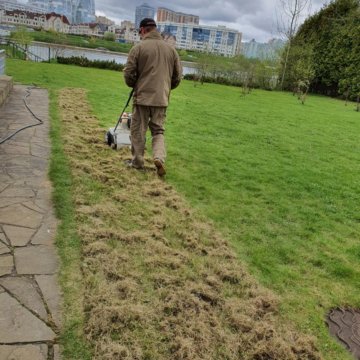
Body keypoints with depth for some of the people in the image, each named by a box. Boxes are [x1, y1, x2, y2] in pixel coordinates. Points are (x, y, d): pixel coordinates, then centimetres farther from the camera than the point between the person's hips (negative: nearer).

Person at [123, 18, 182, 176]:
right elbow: (177, 76, 10)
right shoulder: (171, 49, 8)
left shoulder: (138, 47, -4)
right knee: (158, 131, 13)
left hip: (142, 97, -3)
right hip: (162, 98, 4)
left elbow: (129, 74, -5)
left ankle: (137, 162, 18)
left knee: (138, 131, 9)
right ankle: (159, 157, -7)